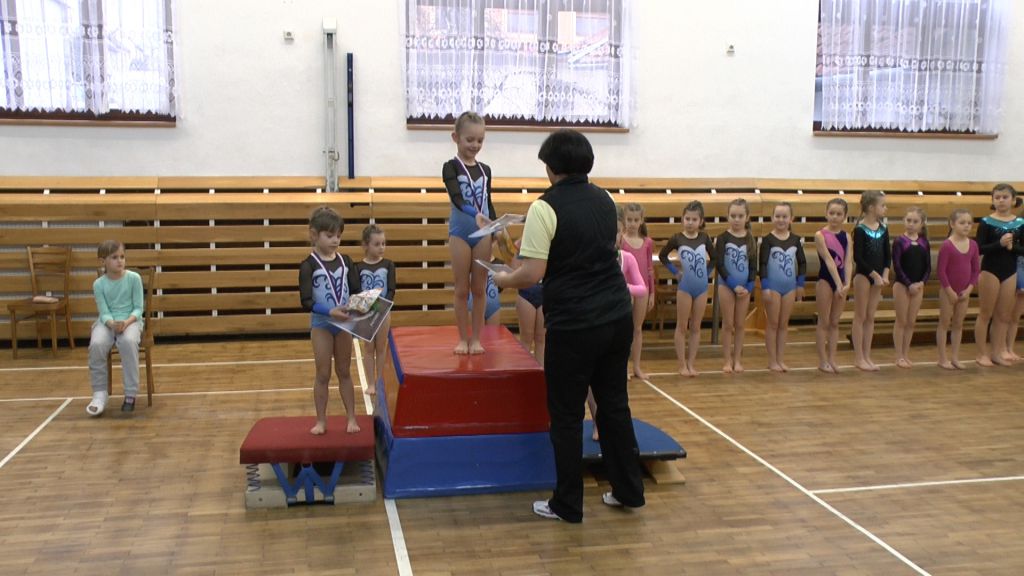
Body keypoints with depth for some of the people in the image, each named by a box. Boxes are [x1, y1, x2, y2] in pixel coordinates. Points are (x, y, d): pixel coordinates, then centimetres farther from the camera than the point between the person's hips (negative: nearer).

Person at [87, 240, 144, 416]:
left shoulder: (134, 278, -5)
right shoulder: (98, 284, -2)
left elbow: (138, 308, -4)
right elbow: (104, 313, -6)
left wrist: (127, 322, -23)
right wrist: (112, 323, -28)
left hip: (131, 320, -1)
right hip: (107, 322, 2)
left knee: (128, 342, -36)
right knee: (96, 344, -31)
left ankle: (131, 393, -22)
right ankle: (99, 394, -14)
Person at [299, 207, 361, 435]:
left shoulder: (345, 261, 1)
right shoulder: (309, 265, -11)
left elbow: (356, 291, 4)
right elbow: (306, 302, -17)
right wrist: (330, 311, -30)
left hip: (343, 323, 3)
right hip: (321, 324, -3)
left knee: (344, 372, 13)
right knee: (323, 374, 6)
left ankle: (351, 418, 19)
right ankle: (321, 420, 17)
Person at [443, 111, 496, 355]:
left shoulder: (485, 170, 8)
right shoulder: (451, 167, -6)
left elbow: (489, 203, 13)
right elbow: (456, 197, -21)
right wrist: (474, 214, -37)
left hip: (483, 233, 4)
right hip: (460, 233, -3)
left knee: (480, 288, 6)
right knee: (462, 289, 3)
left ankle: (476, 338, 15)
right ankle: (463, 338, 13)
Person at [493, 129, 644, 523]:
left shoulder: (545, 208, -13)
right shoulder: (604, 200, 8)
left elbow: (533, 274, -18)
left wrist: (503, 280, 1)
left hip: (573, 325, -6)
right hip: (617, 316, 7)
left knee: (567, 415, 6)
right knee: (614, 405, 17)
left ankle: (567, 505, 16)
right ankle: (629, 490, 27)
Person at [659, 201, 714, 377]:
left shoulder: (704, 238, 1)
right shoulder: (677, 238, -7)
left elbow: (713, 258, 15)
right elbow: (662, 256, 3)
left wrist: (707, 273, 5)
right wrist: (675, 272, -1)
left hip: (702, 287, 3)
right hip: (685, 287, -3)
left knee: (695, 327, 8)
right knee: (682, 326, 4)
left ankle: (691, 363, 15)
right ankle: (682, 364, 10)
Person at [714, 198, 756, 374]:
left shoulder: (750, 239, 2)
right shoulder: (723, 238, -6)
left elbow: (753, 265, 3)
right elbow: (719, 264, -10)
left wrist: (749, 287, -9)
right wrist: (734, 285, -15)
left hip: (745, 286, 2)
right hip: (727, 285, -2)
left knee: (740, 325, 7)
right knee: (728, 324, 2)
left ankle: (737, 359, 15)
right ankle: (727, 360, 9)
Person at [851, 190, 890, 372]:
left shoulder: (883, 229, 5)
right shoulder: (860, 230, -13)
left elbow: (887, 255, 6)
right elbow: (857, 257, -17)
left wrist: (885, 275, -7)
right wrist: (874, 275, -18)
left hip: (878, 277, 6)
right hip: (863, 276, -6)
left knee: (871, 317, 10)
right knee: (860, 317, 1)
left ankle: (867, 356, 17)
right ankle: (858, 357, 7)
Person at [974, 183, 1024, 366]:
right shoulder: (986, 222, -8)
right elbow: (979, 249, -14)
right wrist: (999, 243, -26)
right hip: (990, 271, -4)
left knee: (1004, 316, 11)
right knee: (985, 314, 3)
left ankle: (997, 351, 22)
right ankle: (983, 353, 11)